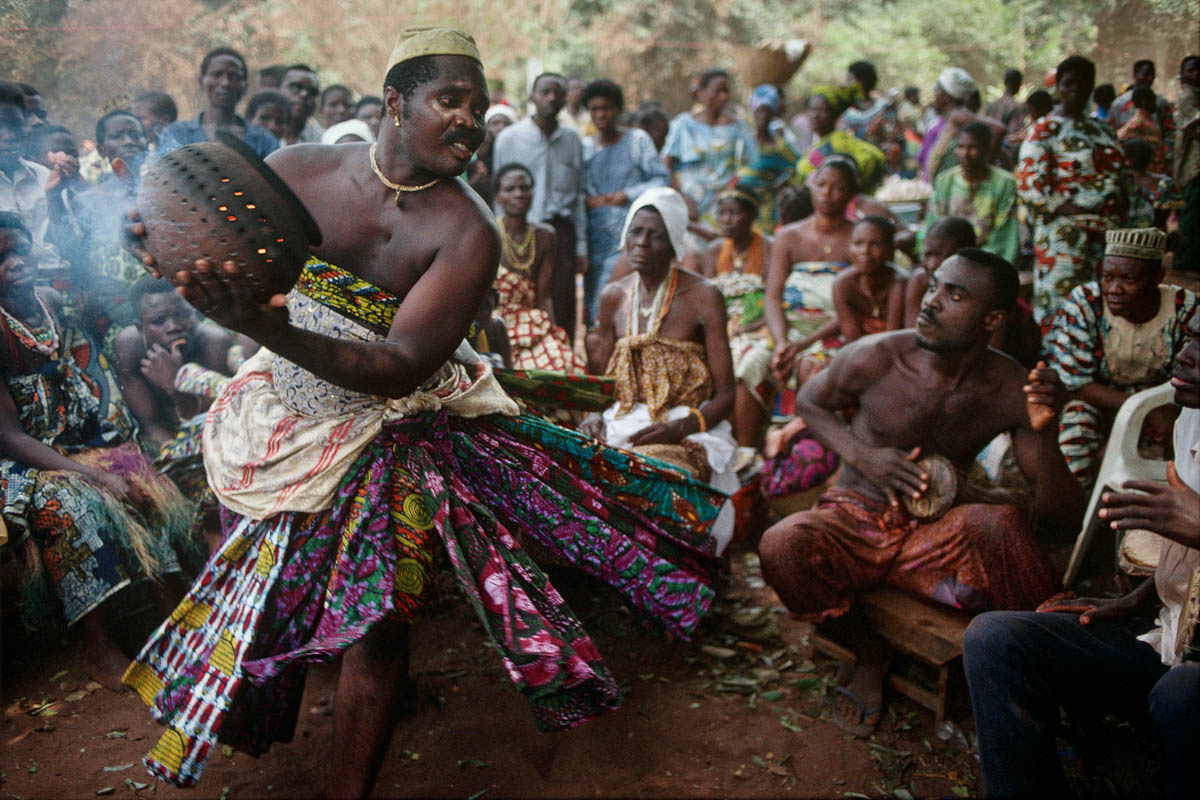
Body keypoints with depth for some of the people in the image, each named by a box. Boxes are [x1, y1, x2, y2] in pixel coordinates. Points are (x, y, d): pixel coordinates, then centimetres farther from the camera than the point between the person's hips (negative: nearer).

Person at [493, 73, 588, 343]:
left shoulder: (572, 140, 11)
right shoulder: (509, 138, 2)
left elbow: (579, 196, 12)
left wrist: (581, 246, 8)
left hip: (561, 232, 2)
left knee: (562, 308, 0)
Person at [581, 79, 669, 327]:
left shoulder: (637, 139, 5)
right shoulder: (583, 146, 12)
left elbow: (662, 179, 1)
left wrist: (628, 194, -9)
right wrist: (590, 201, -8)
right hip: (596, 236, 3)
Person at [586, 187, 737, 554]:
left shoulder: (703, 296, -4)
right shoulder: (613, 296, 11)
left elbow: (725, 396, -5)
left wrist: (678, 427, -22)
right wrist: (597, 421, -5)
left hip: (687, 432, -4)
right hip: (622, 425, 5)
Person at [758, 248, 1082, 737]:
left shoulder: (1013, 391, -8)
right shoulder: (876, 358, -13)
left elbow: (1064, 516, -6)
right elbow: (810, 401, 9)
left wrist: (1044, 434, -25)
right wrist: (862, 456, -10)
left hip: (933, 537, 0)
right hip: (854, 520, 1)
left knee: (999, 523, -35)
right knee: (780, 547, -33)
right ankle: (868, 656, -3)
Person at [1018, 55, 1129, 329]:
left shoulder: (1102, 130, 18)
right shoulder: (1044, 130, -2)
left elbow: (1121, 173, 25)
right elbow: (1029, 186, -11)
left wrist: (1123, 201, 4)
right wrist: (1069, 208, -17)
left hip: (1108, 232, 7)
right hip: (1065, 234, -6)